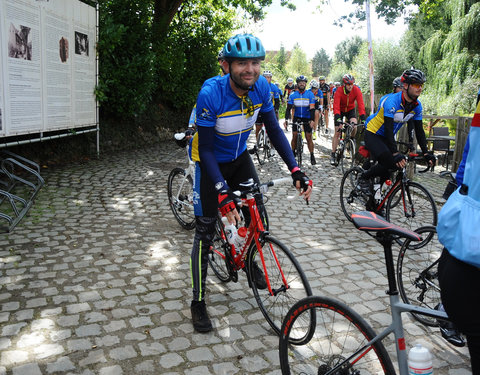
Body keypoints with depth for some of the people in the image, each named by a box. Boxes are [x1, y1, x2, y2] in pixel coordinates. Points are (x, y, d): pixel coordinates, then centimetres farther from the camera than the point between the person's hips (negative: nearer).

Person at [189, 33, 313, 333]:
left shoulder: (261, 88, -16)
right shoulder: (211, 94, -32)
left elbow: (274, 131, -8)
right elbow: (206, 149, -28)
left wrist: (295, 170, -18)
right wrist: (222, 191, -36)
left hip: (239, 157, 5)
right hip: (210, 161, -5)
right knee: (205, 231, -4)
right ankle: (198, 302, 9)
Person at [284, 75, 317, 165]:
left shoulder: (310, 94, -9)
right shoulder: (293, 95, -5)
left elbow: (312, 108, -15)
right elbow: (289, 108, -7)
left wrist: (312, 120, -27)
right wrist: (286, 119, -20)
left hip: (307, 118, -1)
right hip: (297, 117, 1)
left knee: (309, 137, -4)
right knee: (294, 136, -4)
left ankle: (312, 156, 5)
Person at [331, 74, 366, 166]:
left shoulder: (356, 90, -24)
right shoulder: (339, 91, -28)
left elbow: (360, 104, -29)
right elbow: (336, 106, -36)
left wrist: (363, 118, -40)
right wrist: (337, 118, -52)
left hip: (350, 110, 2)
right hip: (340, 111, -2)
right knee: (337, 132, -7)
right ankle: (333, 155, -3)